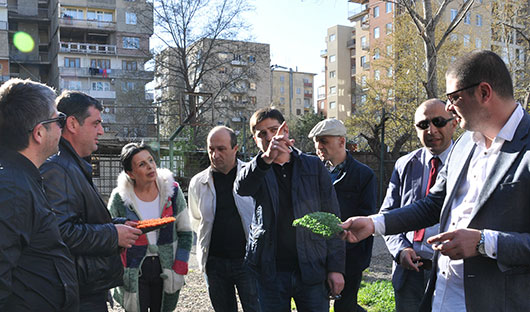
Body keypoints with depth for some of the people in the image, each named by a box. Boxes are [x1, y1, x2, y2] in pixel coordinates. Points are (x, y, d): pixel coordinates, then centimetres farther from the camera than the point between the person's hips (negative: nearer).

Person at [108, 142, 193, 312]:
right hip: (134, 272, -1)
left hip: (165, 270, 1)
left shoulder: (172, 191, -3)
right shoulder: (119, 198, -6)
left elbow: (185, 232, 3)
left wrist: (179, 270, -5)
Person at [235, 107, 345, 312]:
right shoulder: (256, 171, 5)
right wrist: (266, 158, -38)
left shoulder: (314, 167, 5)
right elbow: (241, 188, -20)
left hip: (311, 270, 0)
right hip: (270, 273, 1)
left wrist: (335, 268, -3)